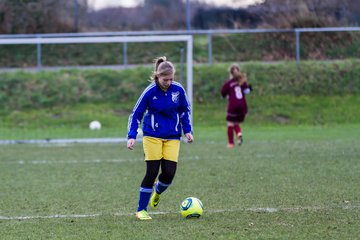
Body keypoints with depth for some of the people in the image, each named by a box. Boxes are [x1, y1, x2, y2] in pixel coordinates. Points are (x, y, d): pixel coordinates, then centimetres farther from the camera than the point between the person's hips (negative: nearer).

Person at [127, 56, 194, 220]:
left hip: (172, 137, 3)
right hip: (152, 136, -3)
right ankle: (141, 210, 3)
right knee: (152, 172, -8)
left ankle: (157, 191, 29)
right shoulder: (150, 92, -13)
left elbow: (185, 111, 11)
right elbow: (136, 114, -5)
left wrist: (188, 130, 3)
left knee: (169, 173, -6)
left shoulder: (178, 90, -5)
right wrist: (131, 136, -12)